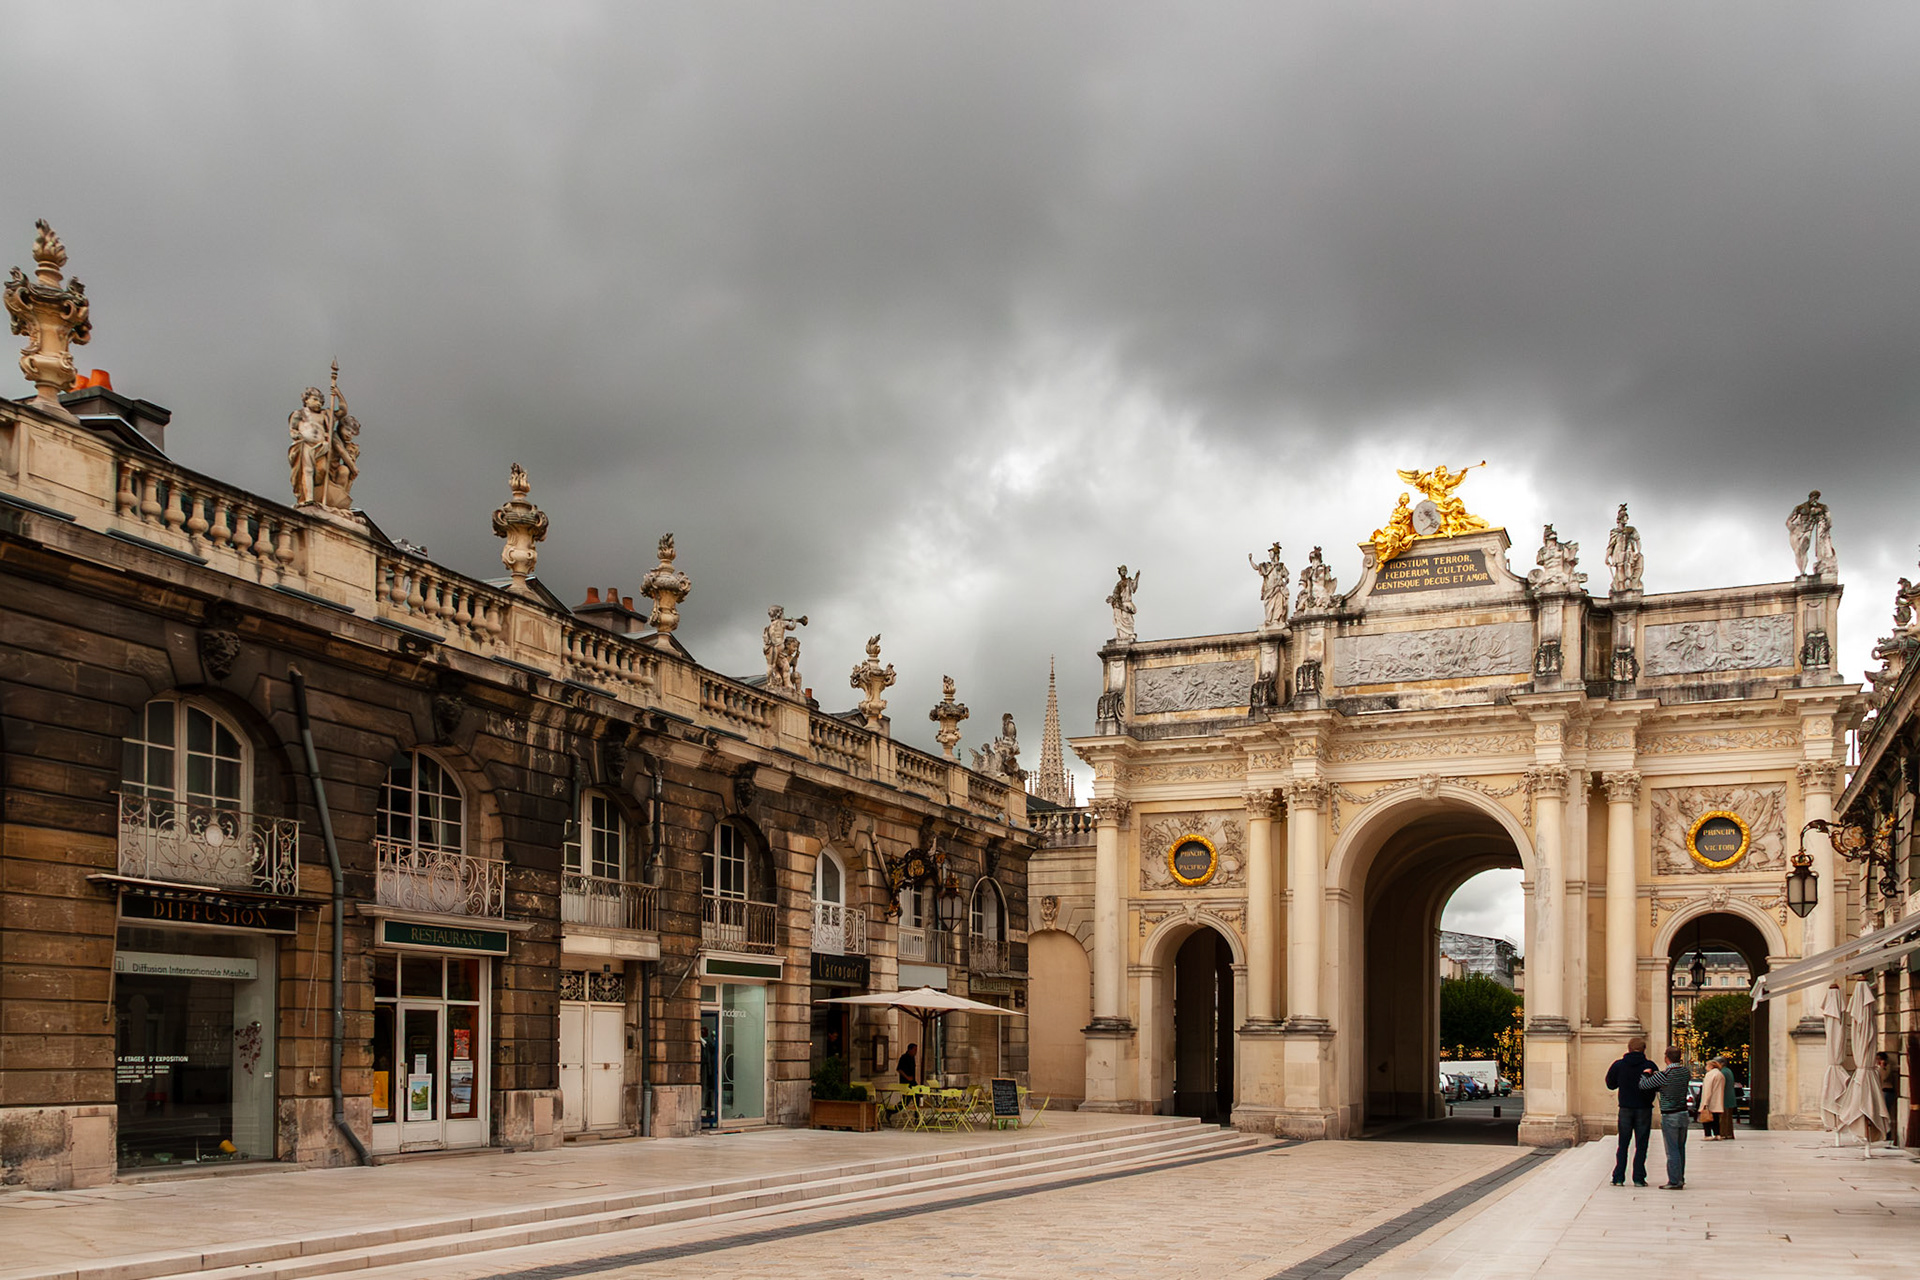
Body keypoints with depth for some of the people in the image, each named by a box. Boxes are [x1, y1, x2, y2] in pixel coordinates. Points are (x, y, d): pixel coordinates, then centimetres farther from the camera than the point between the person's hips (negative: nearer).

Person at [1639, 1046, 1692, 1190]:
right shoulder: (1685, 1072, 0)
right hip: (1683, 1114, 6)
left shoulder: (1664, 1075, -17)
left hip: (1669, 1117, -6)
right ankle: (1681, 1179, 20)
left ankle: (1674, 1182, -2)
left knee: (1672, 1150, -3)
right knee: (1680, 1148, 14)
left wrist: (1646, 1073, 12)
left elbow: (1643, 1085, -10)